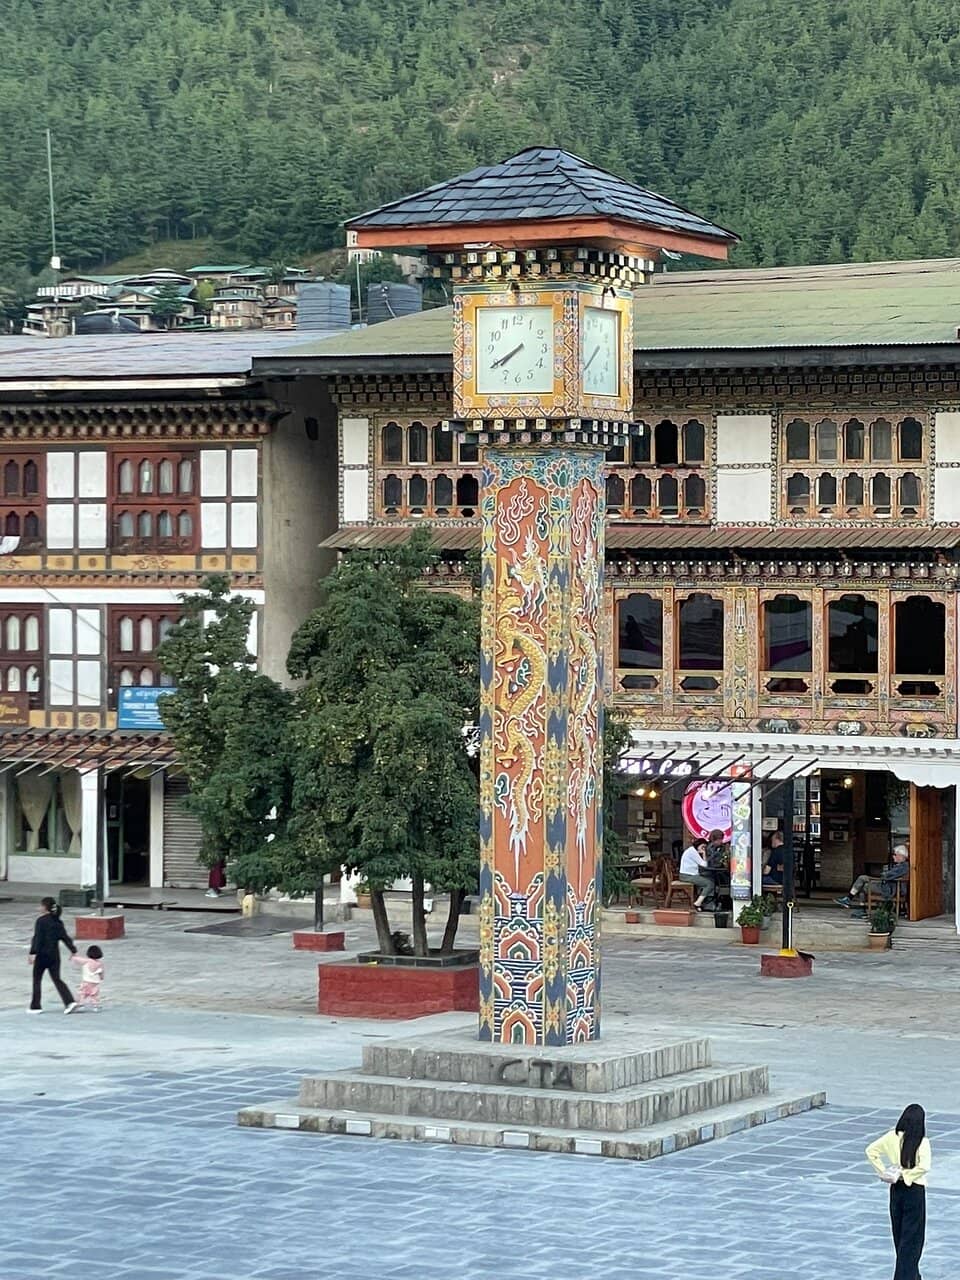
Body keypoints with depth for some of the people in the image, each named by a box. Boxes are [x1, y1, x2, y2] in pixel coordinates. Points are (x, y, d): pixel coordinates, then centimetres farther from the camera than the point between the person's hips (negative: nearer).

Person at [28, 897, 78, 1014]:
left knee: (36, 980, 8)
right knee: (57, 979, 8)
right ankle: (70, 1002, -8)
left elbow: (38, 938, -18)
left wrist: (33, 953, -21)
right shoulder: (58, 922, 8)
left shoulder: (41, 921, -11)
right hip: (54, 955, 6)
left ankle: (35, 1007, 11)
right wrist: (73, 951, 12)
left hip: (42, 955, -6)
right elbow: (65, 937, 8)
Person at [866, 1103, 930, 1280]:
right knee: (912, 1238, 3)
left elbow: (871, 1151, -3)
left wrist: (883, 1172, -2)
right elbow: (924, 1166, -27)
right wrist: (905, 1175, -14)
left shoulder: (892, 1137, -4)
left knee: (900, 1235, 17)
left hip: (896, 1189, 5)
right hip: (915, 1190, -5)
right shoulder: (922, 1142, -17)